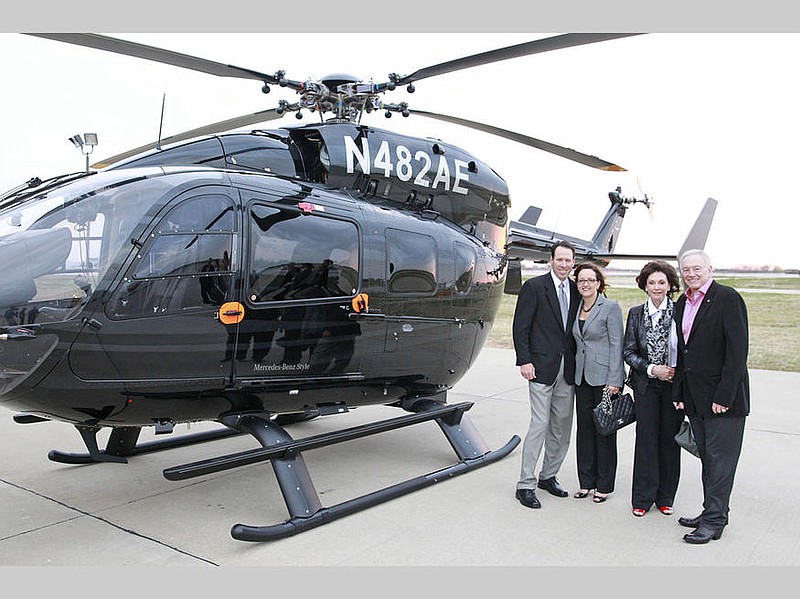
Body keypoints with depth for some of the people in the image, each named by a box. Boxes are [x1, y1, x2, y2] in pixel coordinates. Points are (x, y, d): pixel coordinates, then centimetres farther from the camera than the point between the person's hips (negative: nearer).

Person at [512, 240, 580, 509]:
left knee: (562, 425, 11)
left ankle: (548, 476, 26)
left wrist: (578, 362, 6)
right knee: (540, 424, -7)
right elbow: (520, 327, -7)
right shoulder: (534, 286, -5)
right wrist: (524, 361, -13)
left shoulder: (576, 290, 11)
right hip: (542, 367, -6)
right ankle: (525, 484, 2)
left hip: (567, 368, 6)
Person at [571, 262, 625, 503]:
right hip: (582, 377, 6)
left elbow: (616, 344, -10)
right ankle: (586, 481, 22)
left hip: (604, 377, -6)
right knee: (584, 428, 10)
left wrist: (614, 380, -15)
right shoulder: (576, 308, 11)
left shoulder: (611, 307, -7)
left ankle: (604, 485, 16)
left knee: (604, 430, 3)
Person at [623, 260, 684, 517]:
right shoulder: (636, 313, 2)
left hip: (675, 385, 0)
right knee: (646, 438, 3)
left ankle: (665, 497, 23)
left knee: (670, 439, 7)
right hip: (646, 385, 1)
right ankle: (643, 498, 14)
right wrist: (652, 369, -11)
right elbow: (628, 351, 1)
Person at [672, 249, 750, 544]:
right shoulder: (681, 304, 12)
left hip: (723, 397, -7)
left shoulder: (728, 298, -10)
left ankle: (714, 521, 8)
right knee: (707, 458, 15)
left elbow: (737, 350, -15)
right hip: (695, 398, 7)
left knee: (720, 459, 0)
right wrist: (679, 393, 9)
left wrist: (724, 395, -18)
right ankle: (711, 512, 26)